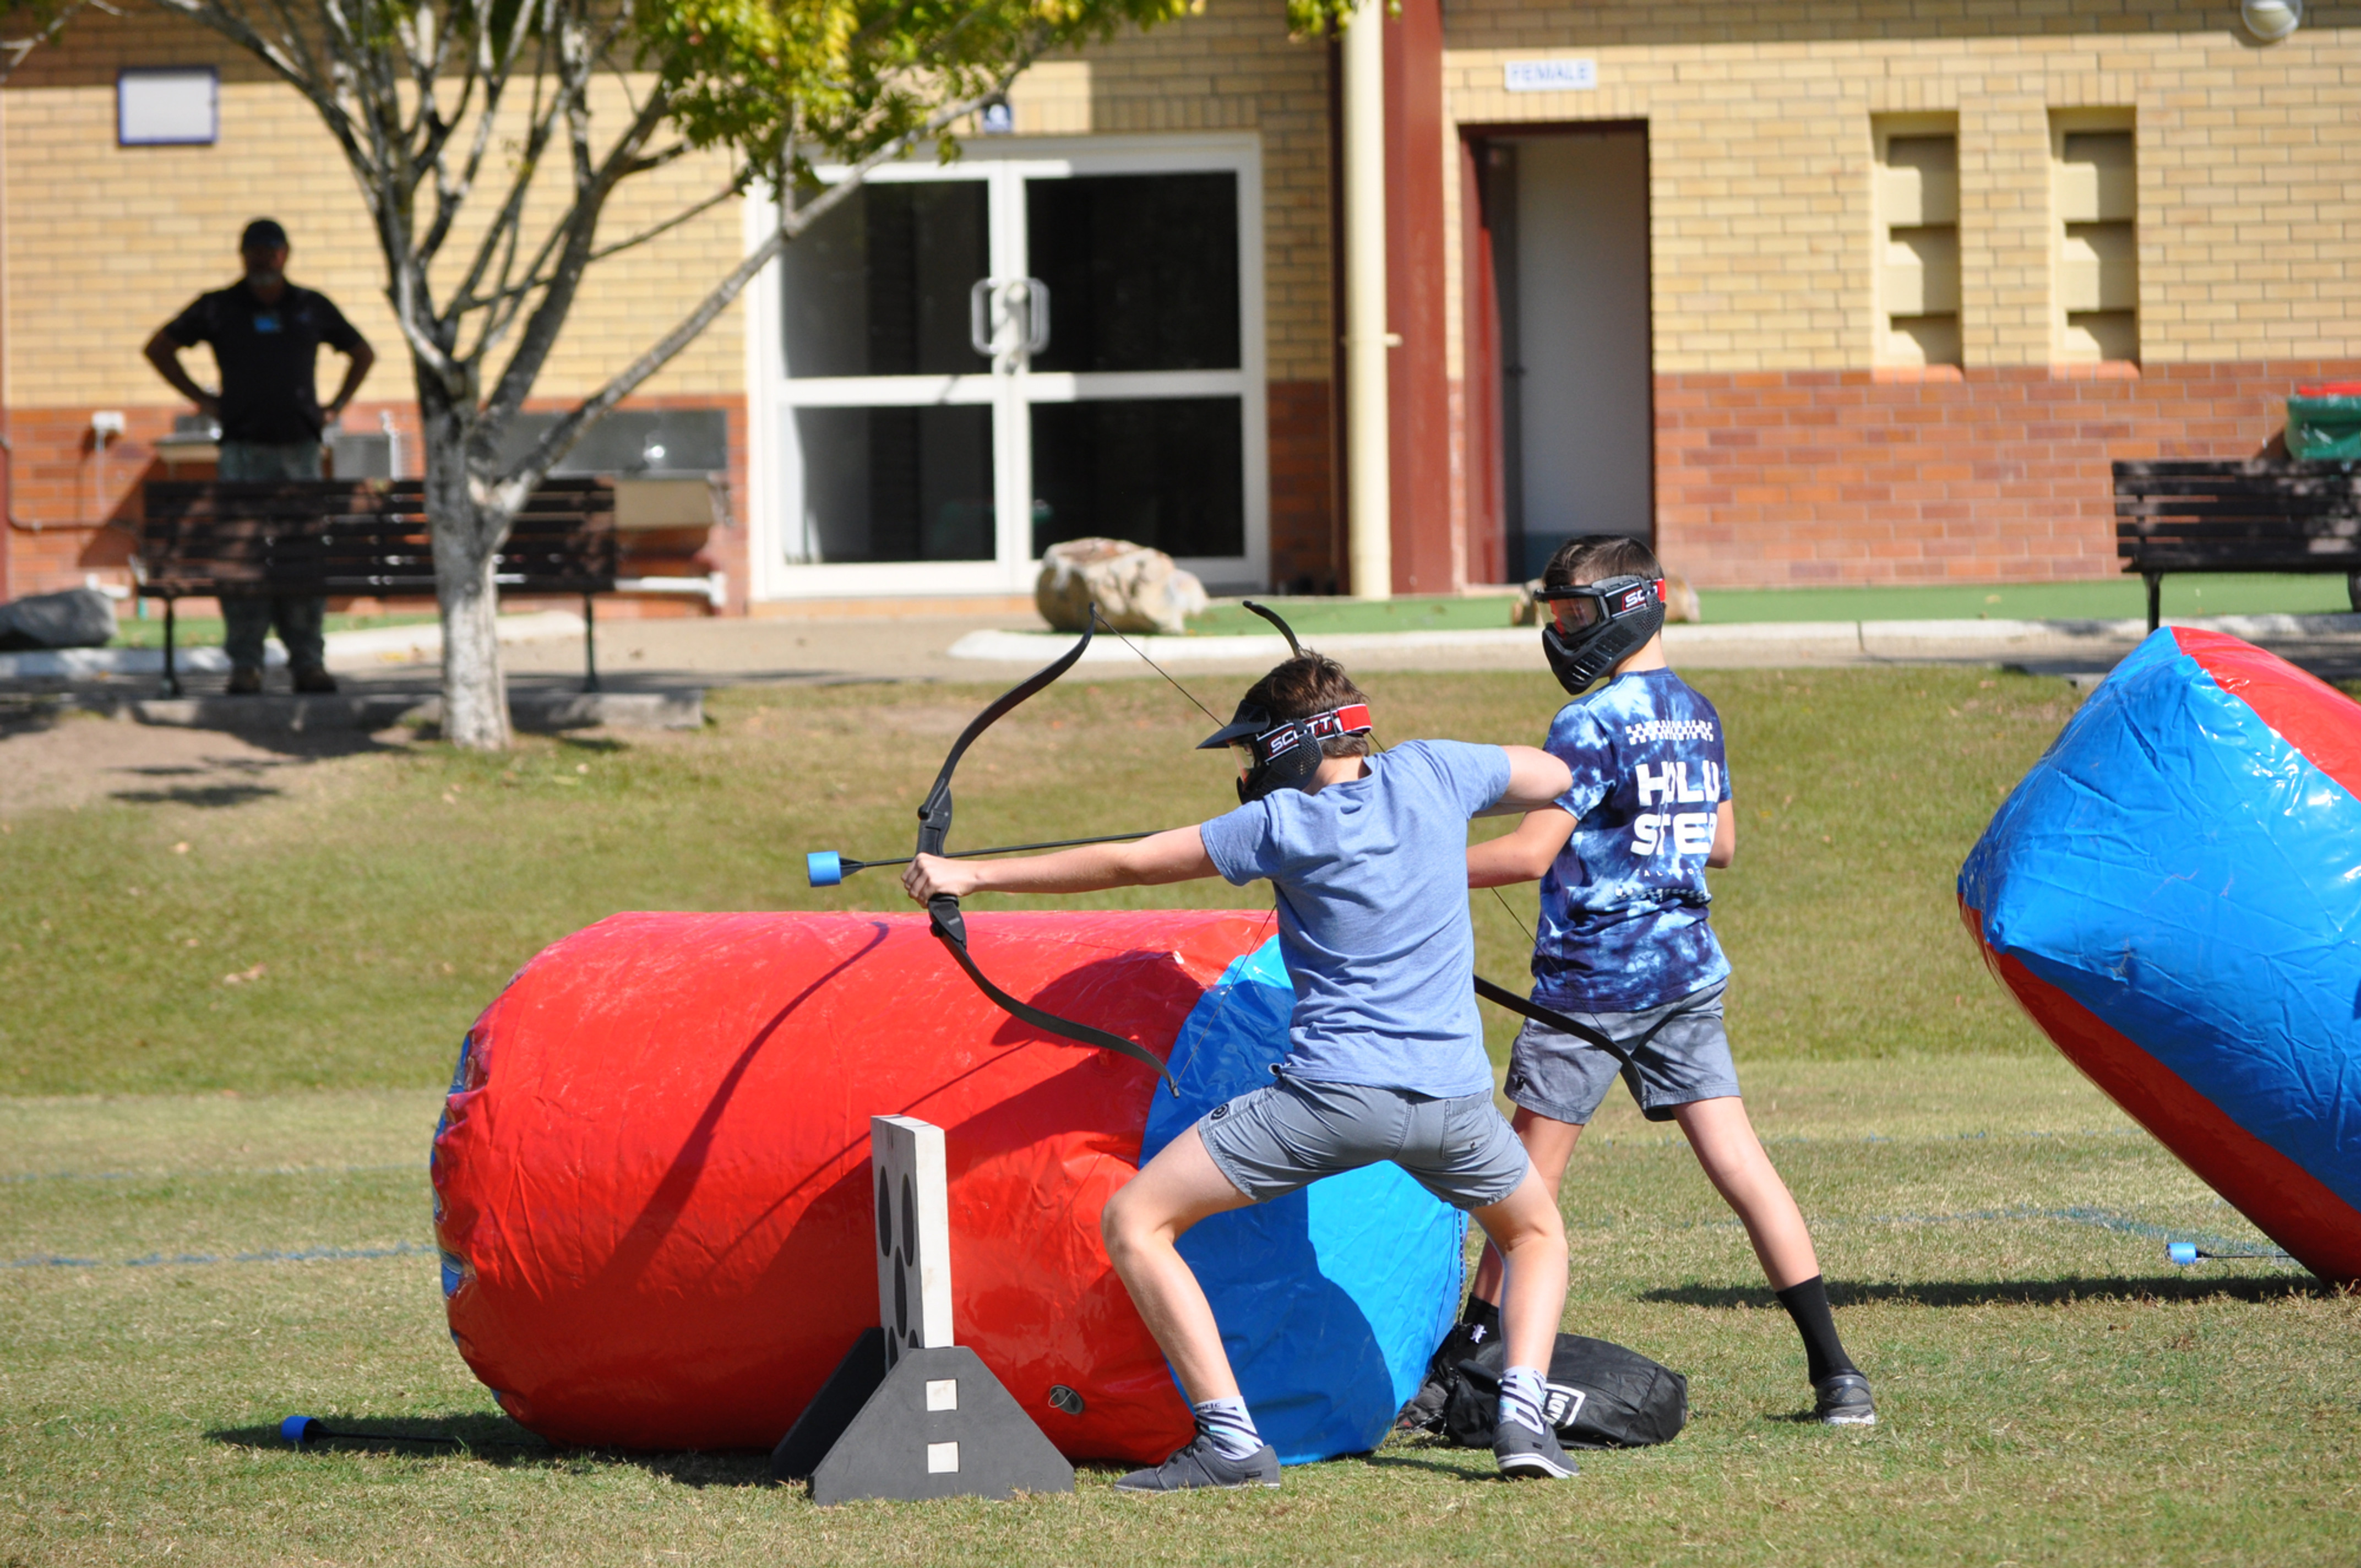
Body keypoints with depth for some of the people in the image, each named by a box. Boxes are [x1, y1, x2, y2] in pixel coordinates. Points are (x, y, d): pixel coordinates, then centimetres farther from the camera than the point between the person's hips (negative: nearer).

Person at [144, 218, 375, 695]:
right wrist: (200, 398, 9)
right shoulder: (218, 308, 8)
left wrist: (336, 406, 15)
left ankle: (308, 661, 0)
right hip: (243, 448, -1)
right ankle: (245, 664, -6)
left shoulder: (313, 308, 13)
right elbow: (159, 348, 16)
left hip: (300, 446, 1)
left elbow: (362, 353, 27)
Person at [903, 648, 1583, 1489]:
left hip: (1335, 1092, -5)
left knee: (1135, 1223, 2)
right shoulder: (1430, 774, 7)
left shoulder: (1285, 824, -3)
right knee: (1535, 1231, 31)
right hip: (1452, 1095, 5)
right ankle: (1523, 1413, 6)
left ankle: (1231, 1438, -9)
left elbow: (1127, 864, 1)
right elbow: (1554, 778, 25)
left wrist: (972, 875, 6)